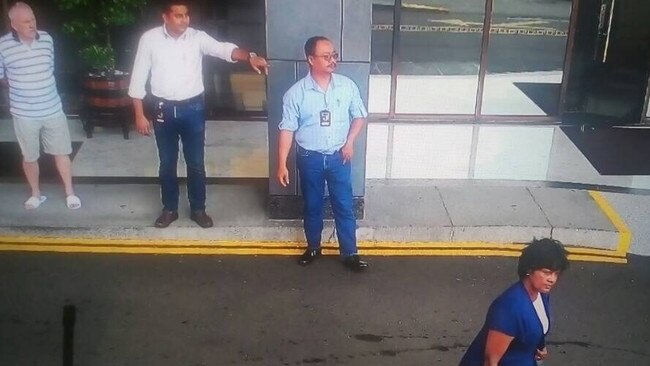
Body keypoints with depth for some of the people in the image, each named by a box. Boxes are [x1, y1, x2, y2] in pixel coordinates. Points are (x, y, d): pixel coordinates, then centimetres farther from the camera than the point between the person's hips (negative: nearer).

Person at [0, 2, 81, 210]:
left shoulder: (47, 39, -2)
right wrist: (22, 88, 5)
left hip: (53, 109, 2)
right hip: (24, 113, -2)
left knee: (61, 152, 10)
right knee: (29, 157, 12)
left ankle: (70, 193, 24)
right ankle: (36, 194, 32)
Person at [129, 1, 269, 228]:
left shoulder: (198, 37, -6)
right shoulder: (149, 39, -6)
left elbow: (224, 49, -23)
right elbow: (139, 77, -2)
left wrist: (249, 56, -43)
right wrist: (140, 114, -5)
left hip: (193, 108, 0)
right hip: (163, 109, 0)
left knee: (196, 163, 8)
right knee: (167, 163, 12)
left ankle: (198, 209, 25)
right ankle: (170, 209, 29)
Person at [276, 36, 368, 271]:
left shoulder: (347, 86, -5)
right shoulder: (296, 93, -11)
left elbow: (360, 115, 8)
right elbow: (287, 129, -8)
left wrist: (349, 142, -6)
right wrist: (282, 164, -10)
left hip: (338, 157, 1)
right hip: (309, 158, -1)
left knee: (344, 206, 7)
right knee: (312, 206, 14)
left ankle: (350, 253, 20)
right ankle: (313, 247, 34)